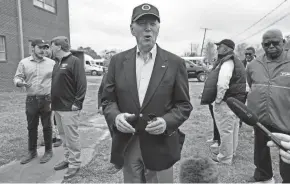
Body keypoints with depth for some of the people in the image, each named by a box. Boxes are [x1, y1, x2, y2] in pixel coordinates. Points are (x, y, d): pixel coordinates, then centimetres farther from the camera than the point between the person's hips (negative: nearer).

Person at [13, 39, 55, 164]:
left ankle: (48, 151, 22)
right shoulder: (24, 63, 4)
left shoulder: (51, 63, 2)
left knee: (47, 127, 8)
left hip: (47, 99, -1)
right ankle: (32, 152, 28)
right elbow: (17, 77, 4)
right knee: (31, 127, 12)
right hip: (31, 100, 2)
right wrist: (20, 82, -20)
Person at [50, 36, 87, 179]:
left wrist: (77, 103, -19)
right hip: (57, 107, 9)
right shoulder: (57, 63, 16)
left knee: (71, 137, -1)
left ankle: (75, 164, 11)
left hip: (69, 108, -9)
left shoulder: (74, 61, -11)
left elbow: (82, 84, -17)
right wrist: (53, 102, 13)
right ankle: (68, 159, 29)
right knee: (63, 136, 16)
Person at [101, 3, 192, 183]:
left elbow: (184, 105, -1)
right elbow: (108, 100, 5)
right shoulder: (118, 61, 2)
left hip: (160, 146, -1)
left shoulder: (175, 63, -3)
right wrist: (115, 117, -16)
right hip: (127, 146, 2)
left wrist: (167, 122, -20)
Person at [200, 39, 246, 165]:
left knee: (225, 130, 1)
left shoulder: (227, 62, -17)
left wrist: (217, 100, -19)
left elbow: (222, 84, -30)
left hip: (226, 102, -11)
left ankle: (225, 158, 15)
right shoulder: (235, 61, 16)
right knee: (232, 128, 21)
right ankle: (230, 151, 38)